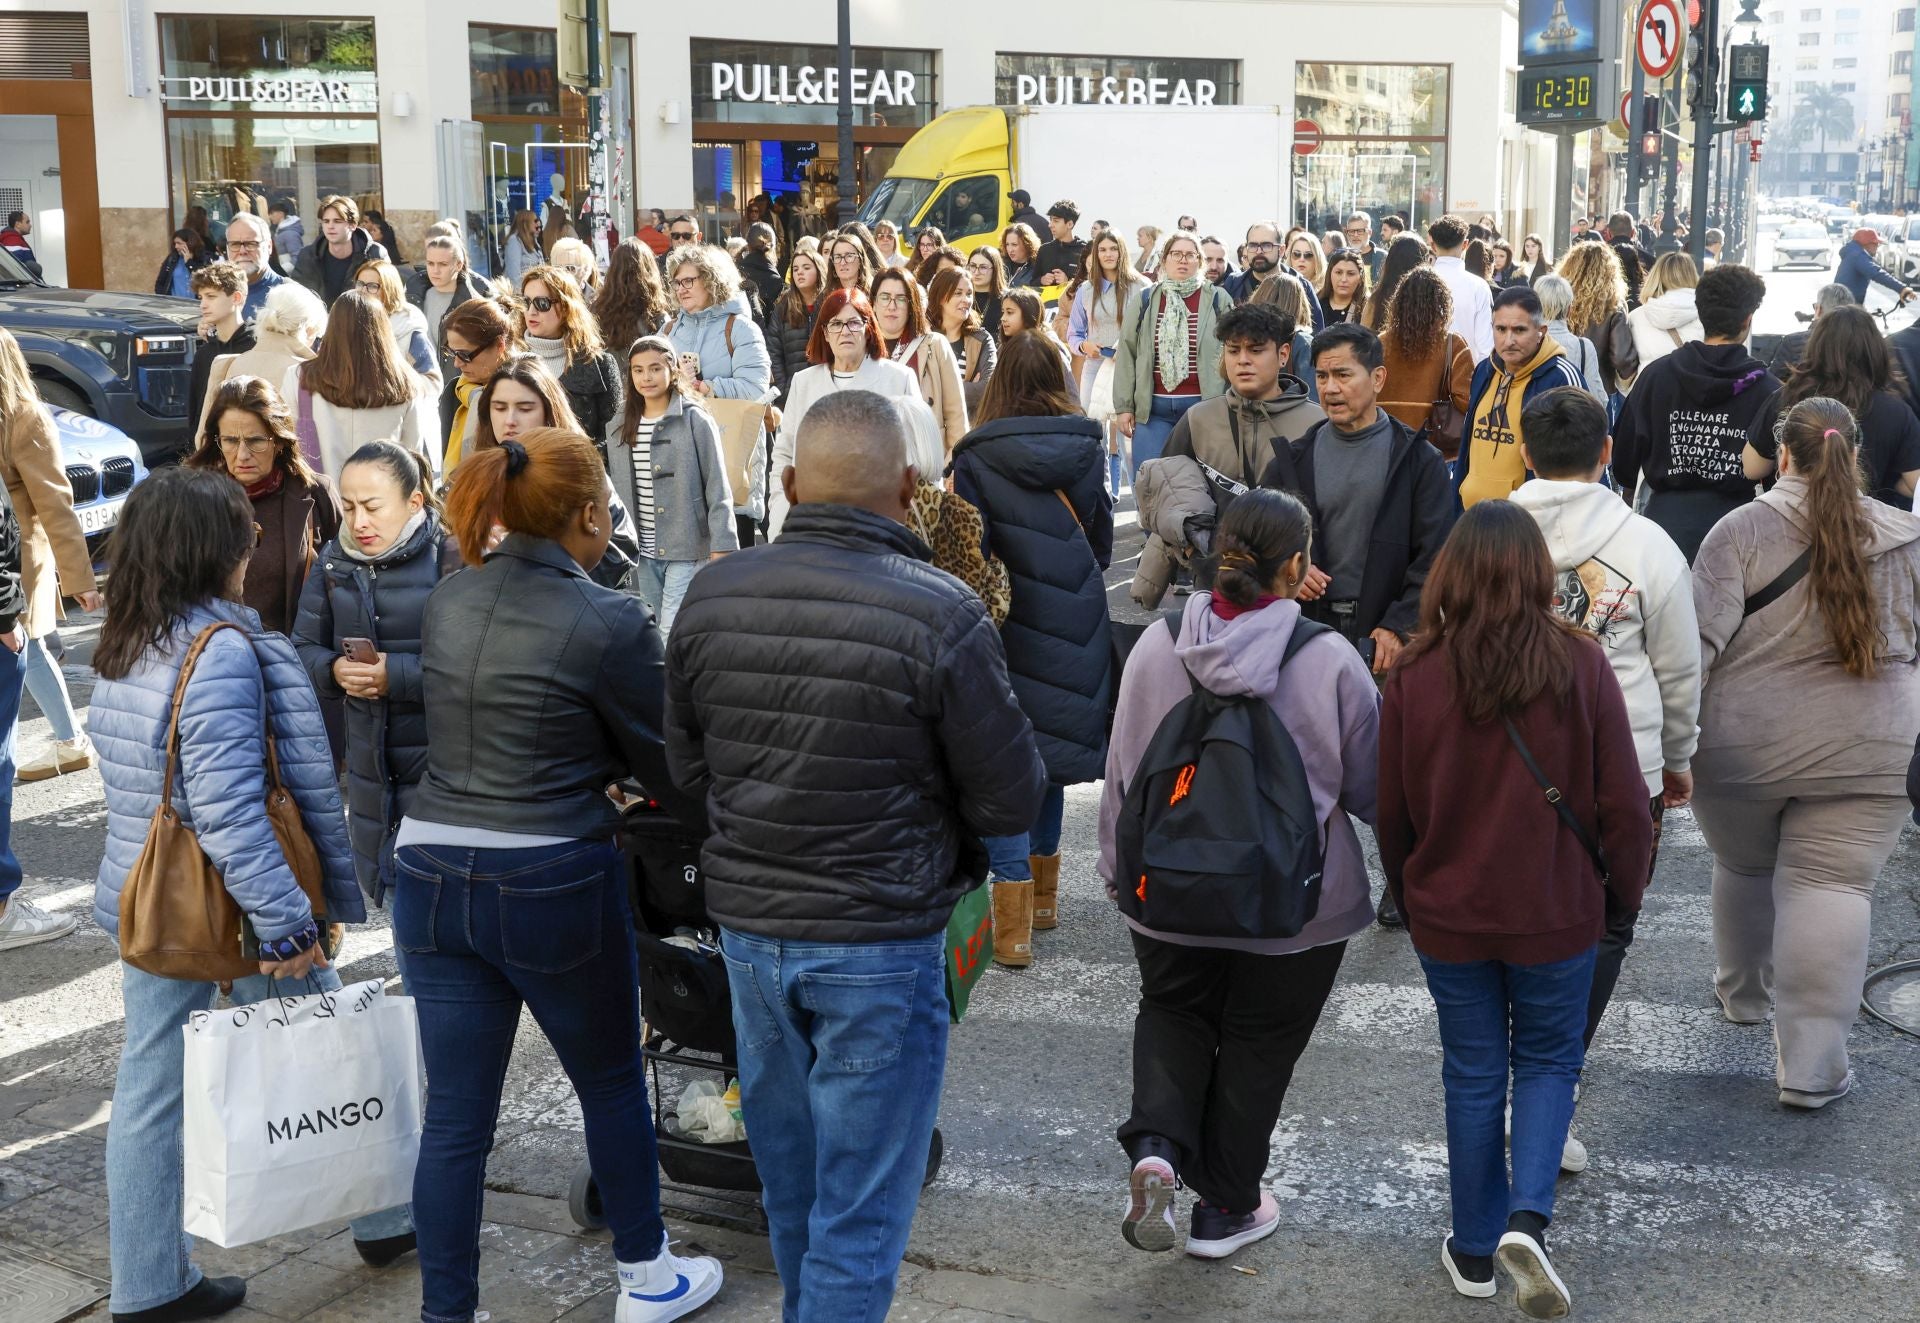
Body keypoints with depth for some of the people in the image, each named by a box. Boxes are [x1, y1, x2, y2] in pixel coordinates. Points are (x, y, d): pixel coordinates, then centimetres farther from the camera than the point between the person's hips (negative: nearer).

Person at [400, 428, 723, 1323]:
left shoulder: (447, 602, 4)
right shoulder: (607, 622, -14)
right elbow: (668, 766, -6)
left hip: (431, 871, 5)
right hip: (550, 883, -5)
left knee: (454, 1115, 10)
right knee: (613, 1083, 17)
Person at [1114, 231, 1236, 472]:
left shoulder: (1218, 300, 3)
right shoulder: (1143, 301, 8)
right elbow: (1126, 355, 8)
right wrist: (1123, 406, 3)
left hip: (1203, 407, -1)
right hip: (1153, 407, 1)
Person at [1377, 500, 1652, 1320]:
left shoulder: (1416, 675, -12)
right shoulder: (1581, 666, -14)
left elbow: (1391, 813, -2)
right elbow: (1622, 804, -9)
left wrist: (1410, 897, 15)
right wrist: (1622, 895, 9)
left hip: (1448, 916, 1)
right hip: (1557, 914, -1)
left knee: (1472, 1076, 16)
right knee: (1547, 1062, 18)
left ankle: (1475, 1252, 25)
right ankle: (1527, 1217, -2)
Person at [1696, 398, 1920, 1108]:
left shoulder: (1743, 529, -6)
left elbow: (1700, 641, -11)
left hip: (1744, 743, 0)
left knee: (1744, 867, 21)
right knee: (1831, 887, 2)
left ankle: (1742, 996, 42)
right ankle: (1810, 1065, -1)